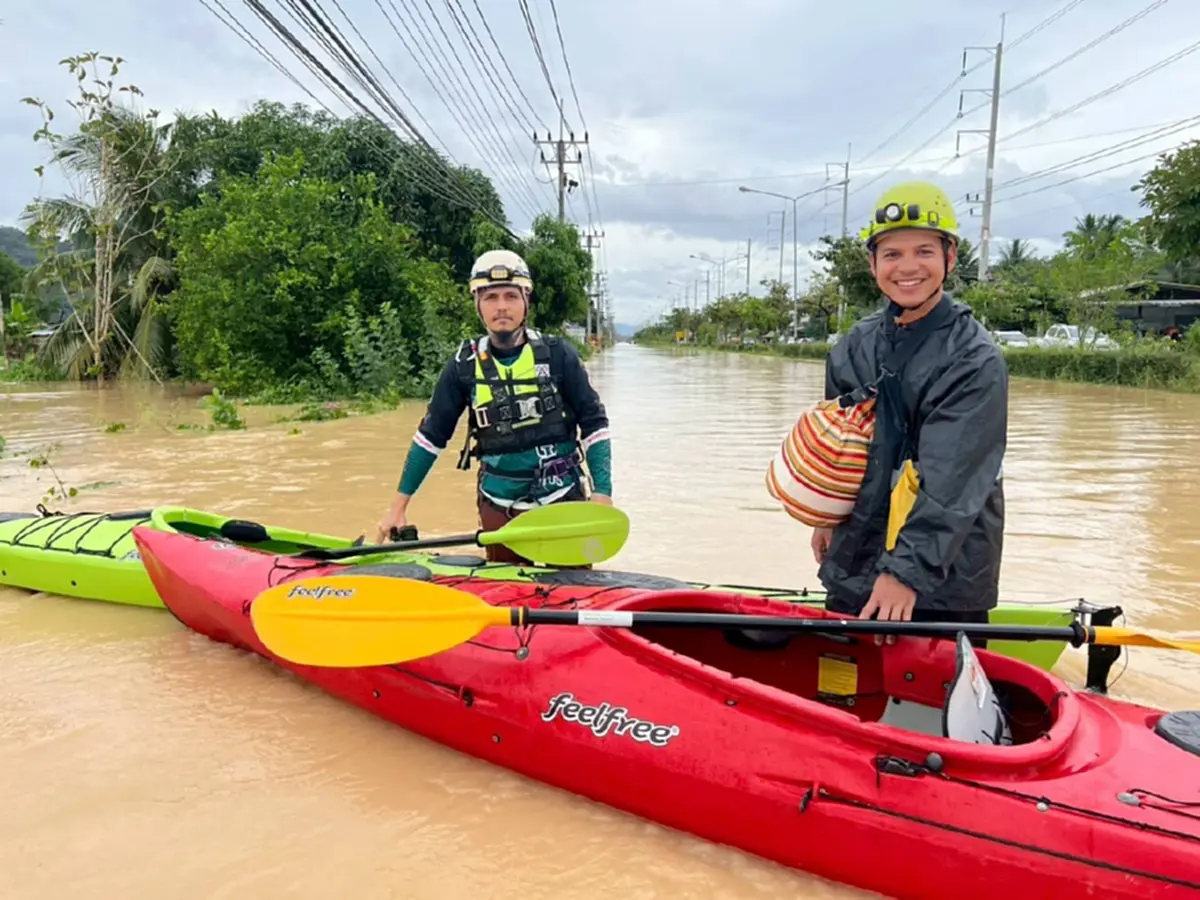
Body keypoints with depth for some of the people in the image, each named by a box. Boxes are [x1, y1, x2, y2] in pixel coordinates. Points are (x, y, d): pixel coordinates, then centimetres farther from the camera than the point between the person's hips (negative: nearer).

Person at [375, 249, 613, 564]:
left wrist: (602, 495, -10)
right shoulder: (465, 365, -1)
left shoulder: (557, 354, -5)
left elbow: (594, 423, -2)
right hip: (499, 509, 1)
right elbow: (431, 435, 6)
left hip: (564, 502, -1)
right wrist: (398, 506, 6)